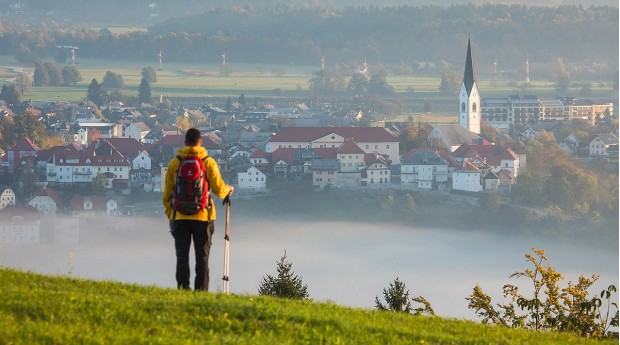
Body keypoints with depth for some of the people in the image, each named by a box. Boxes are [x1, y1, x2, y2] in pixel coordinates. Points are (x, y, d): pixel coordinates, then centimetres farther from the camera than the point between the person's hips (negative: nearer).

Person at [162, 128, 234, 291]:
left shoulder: (174, 163, 1)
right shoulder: (208, 162, -4)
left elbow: (167, 194, 4)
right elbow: (219, 189, -3)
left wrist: (169, 214, 15)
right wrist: (229, 189, 19)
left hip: (180, 217, 1)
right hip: (202, 217, -1)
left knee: (182, 256, 5)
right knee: (202, 257, 4)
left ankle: (183, 289, 0)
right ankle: (201, 290, -1)